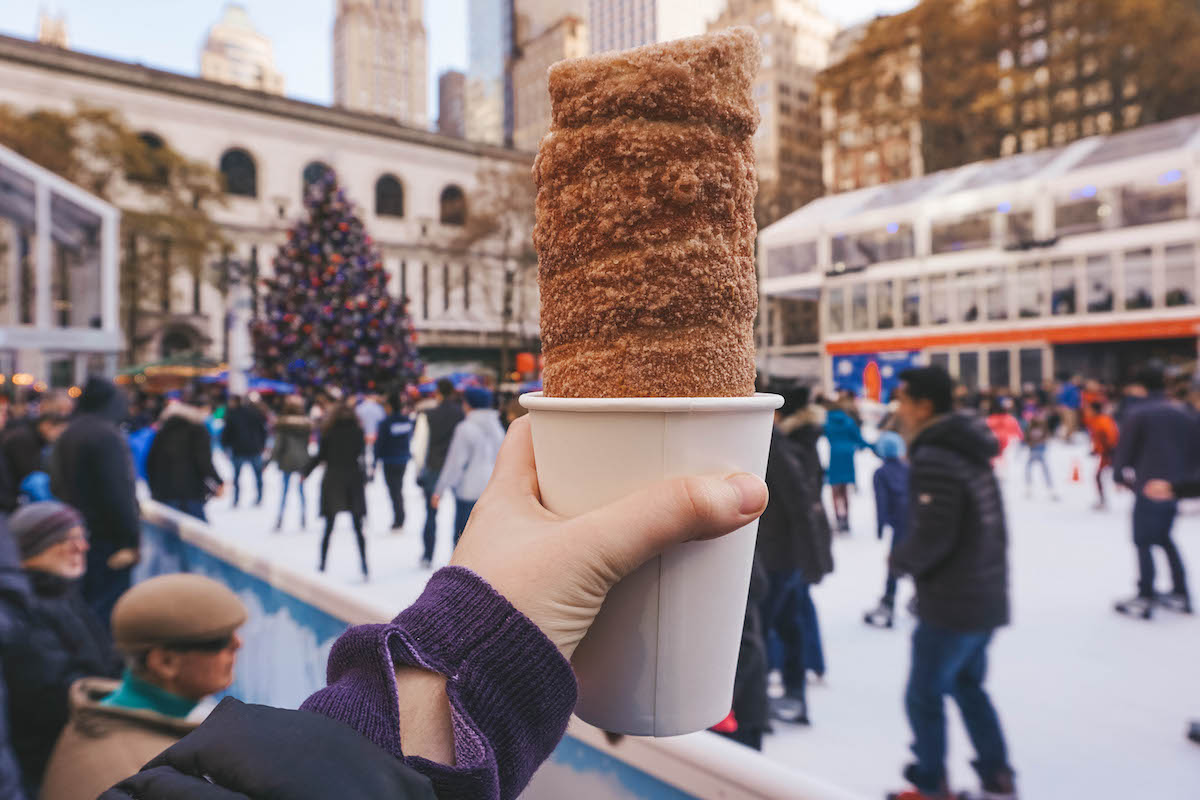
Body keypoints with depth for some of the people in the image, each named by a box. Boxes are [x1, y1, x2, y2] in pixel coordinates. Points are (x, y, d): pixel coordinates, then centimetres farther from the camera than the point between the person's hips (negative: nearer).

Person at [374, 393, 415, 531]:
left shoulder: (386, 422, -17)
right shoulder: (408, 420, -3)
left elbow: (379, 442, -13)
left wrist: (376, 459, -4)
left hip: (390, 461, -5)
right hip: (404, 460, 5)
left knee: (394, 491, 3)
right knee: (398, 490, 18)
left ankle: (398, 521, 4)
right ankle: (399, 520, 24)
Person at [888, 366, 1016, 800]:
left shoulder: (933, 459, -22)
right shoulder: (970, 450, 8)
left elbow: (932, 536, -25)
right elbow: (988, 524, 13)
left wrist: (900, 558, -6)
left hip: (951, 604, -9)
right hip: (987, 597, 9)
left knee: (923, 696, 9)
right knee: (967, 686, 25)